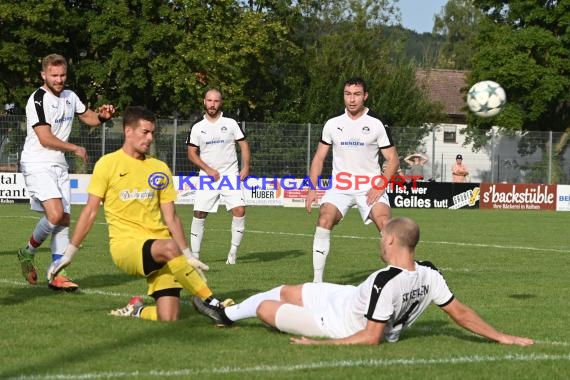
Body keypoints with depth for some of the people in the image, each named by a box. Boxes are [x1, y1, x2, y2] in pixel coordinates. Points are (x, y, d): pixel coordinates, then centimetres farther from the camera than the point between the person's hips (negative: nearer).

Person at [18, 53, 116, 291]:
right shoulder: (38, 100, -14)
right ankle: (28, 253, 2)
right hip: (37, 165, -8)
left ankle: (57, 276, 5)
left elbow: (88, 117, 26)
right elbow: (45, 139, -18)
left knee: (64, 219, 2)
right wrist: (75, 149, -9)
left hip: (59, 165, 8)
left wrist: (102, 116, 3)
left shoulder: (70, 97, 10)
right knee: (55, 214, -22)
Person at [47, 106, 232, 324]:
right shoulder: (108, 164, 3)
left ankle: (138, 311, 19)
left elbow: (171, 218, 15)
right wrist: (69, 254, 1)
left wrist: (188, 256, 8)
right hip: (124, 245, -4)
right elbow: (90, 212, 4)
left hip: (159, 251, 4)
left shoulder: (160, 169, 13)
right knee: (169, 247, -37)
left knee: (168, 319, -14)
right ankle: (211, 303, -28)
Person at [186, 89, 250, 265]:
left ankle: (233, 253, -7)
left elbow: (243, 144, 6)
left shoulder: (231, 124, 3)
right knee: (199, 214, -5)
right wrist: (208, 169, -6)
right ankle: (194, 255, 3)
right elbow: (192, 153, 5)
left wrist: (245, 167, -6)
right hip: (207, 177, 1)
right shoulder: (197, 128, 4)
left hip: (231, 175, -1)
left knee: (239, 210, -16)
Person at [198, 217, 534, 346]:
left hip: (341, 324, -8)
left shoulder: (386, 282, -39)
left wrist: (322, 345, -26)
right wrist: (502, 337, -2)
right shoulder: (429, 274, -18)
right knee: (285, 292, 24)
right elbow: (461, 313, -12)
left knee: (265, 307, 11)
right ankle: (227, 313, 46)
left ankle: (227, 315, 41)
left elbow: (371, 338, -33)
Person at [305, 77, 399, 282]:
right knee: (324, 219, -22)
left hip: (370, 188, -2)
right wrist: (312, 188, 2)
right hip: (340, 187, 2)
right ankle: (317, 280, -17)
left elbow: (393, 159, 2)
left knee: (385, 224, -23)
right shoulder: (332, 124, 7)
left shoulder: (376, 125, 0)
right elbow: (319, 157, 13)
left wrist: (380, 185, -12)